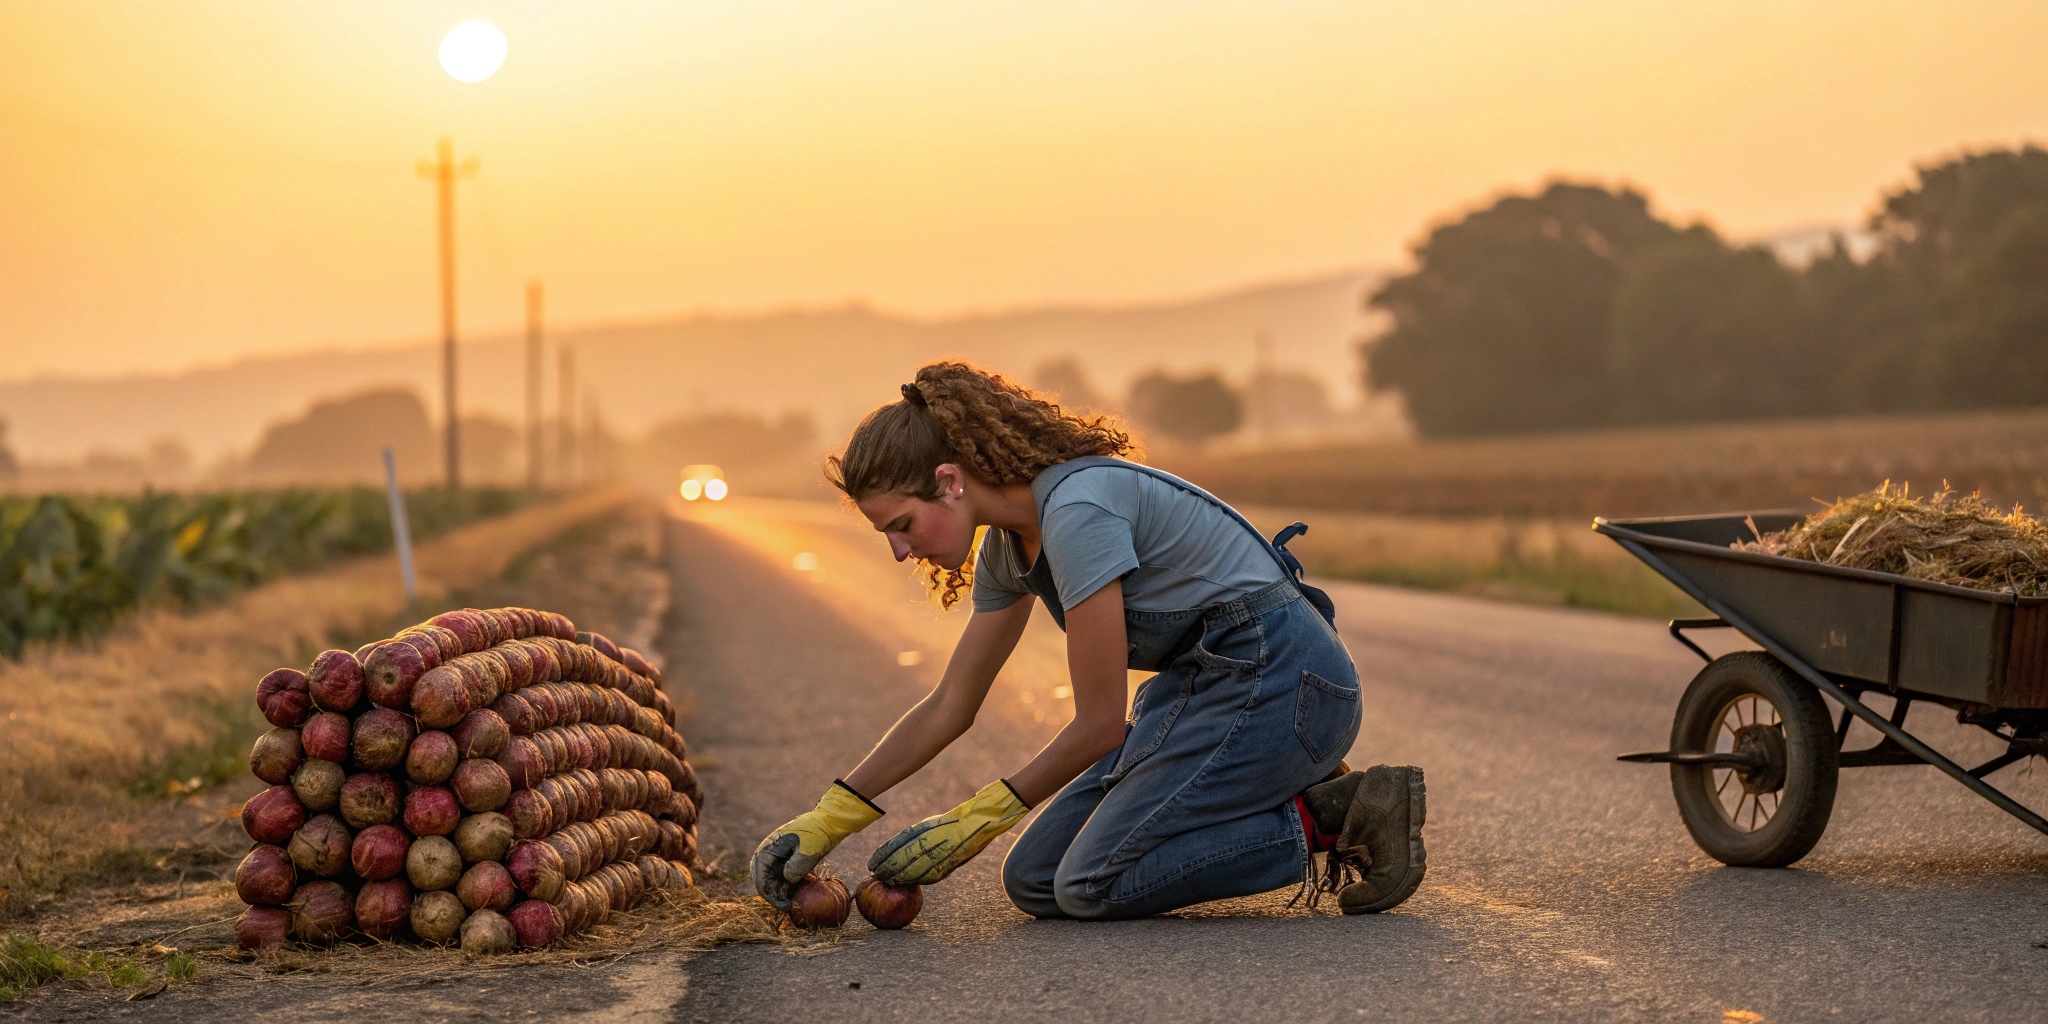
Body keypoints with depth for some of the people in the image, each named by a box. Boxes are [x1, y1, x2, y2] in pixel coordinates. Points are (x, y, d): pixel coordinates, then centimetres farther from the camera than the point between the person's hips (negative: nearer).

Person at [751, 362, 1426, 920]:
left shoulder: (1077, 512, -22)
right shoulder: (1009, 545, 7)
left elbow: (1101, 723, -17)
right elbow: (948, 707, 15)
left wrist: (981, 816, -5)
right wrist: (827, 821, 10)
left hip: (1279, 677, -10)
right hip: (1202, 683, 10)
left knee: (1092, 884, -19)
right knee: (1036, 880, 2)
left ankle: (1334, 817, -11)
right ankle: (1285, 796, 9)